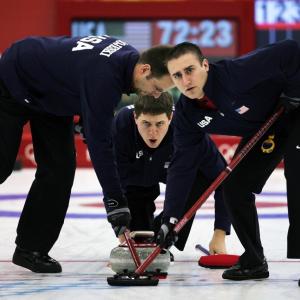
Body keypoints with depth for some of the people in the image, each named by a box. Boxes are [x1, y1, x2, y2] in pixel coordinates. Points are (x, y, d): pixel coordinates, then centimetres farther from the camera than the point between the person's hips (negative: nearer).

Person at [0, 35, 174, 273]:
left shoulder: (128, 56, -13)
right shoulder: (103, 76, -39)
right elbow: (99, 143, -38)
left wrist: (87, 118, 5)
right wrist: (115, 202, -37)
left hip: (50, 92, 8)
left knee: (59, 168, -2)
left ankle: (32, 247, 4)